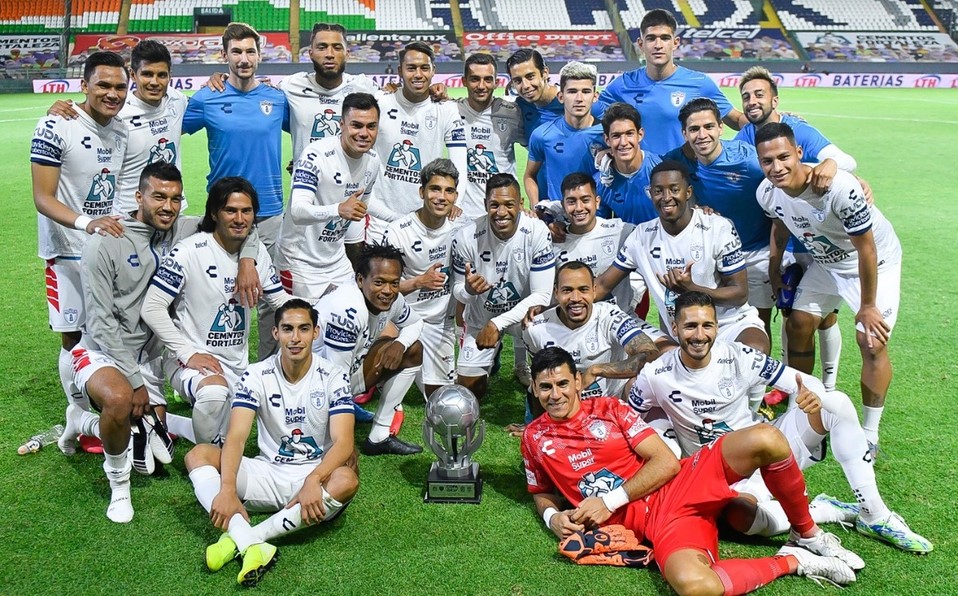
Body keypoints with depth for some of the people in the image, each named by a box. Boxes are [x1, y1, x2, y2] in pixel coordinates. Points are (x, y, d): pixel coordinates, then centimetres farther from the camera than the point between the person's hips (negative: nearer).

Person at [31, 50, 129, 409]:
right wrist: (86, 223, -32)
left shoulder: (122, 132, 7)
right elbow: (43, 198, -17)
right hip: (69, 253, -5)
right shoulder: (55, 128, -13)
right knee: (73, 338, 2)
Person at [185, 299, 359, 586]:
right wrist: (228, 490, -33)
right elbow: (236, 437, -15)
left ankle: (239, 539, -33)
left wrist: (313, 480, -37)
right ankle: (253, 546, -41)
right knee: (198, 455, -19)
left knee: (347, 480, -35)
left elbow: (343, 442, -18)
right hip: (266, 474, 2)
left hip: (315, 476, -2)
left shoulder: (333, 377, -8)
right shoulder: (256, 375, -5)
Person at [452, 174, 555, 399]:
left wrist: (498, 324, -29)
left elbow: (541, 296, -24)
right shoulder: (467, 237, -23)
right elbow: (458, 290, -10)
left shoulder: (538, 232, -26)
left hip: (524, 312, -1)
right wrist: (468, 290, -35)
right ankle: (491, 357, 36)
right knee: (469, 385, 5)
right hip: (481, 315, 1)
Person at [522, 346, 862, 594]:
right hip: (652, 522, -1)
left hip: (679, 486, 1)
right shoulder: (534, 437, 10)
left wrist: (610, 500, -10)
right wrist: (552, 517, 0)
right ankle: (791, 561, -10)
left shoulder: (609, 408, 7)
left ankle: (806, 534, 0)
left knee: (765, 439, -26)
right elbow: (542, 494, 25)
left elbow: (666, 462, -1)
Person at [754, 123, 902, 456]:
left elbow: (866, 250, -27)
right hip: (825, 262, 6)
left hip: (874, 261, -6)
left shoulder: (840, 188, -38)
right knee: (798, 326, 4)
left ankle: (869, 434, 4)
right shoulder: (767, 194, -19)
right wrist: (775, 272, 15)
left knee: (872, 341, -11)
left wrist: (867, 306, -18)